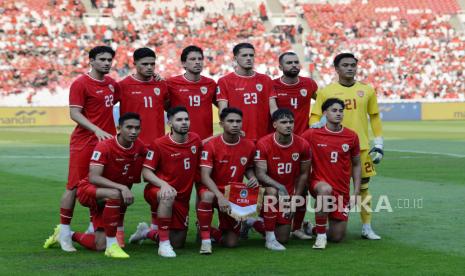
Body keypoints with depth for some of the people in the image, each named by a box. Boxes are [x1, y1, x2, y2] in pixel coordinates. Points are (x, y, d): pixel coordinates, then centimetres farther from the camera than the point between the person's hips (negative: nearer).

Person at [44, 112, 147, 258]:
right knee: (115, 194, -41)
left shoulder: (139, 147, -8)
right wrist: (122, 187, -42)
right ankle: (112, 245, -30)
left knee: (100, 245, -1)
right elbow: (93, 177, -33)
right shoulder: (104, 146, -23)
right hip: (88, 190, -6)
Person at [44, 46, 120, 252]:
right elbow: (74, 113, -13)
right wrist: (97, 130, -25)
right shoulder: (80, 84, -8)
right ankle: (64, 233, 2)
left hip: (106, 141, 7)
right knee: (74, 186, -4)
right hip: (84, 143, -7)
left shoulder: (111, 83, 13)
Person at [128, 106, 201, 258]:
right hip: (157, 192, -5)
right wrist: (163, 184, -29)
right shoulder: (158, 144, -12)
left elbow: (198, 166, 20)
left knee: (178, 243, 8)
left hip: (182, 198, 5)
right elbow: (146, 172, -13)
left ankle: (147, 232, 37)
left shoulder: (195, 139, 2)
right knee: (169, 197, -43)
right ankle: (164, 244, -30)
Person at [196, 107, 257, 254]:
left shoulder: (249, 146, -4)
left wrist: (253, 178, -10)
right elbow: (205, 176, -21)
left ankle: (223, 230, 38)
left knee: (231, 243, 0)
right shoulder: (211, 145, -16)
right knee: (207, 196, -42)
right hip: (214, 190, -3)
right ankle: (205, 239, -25)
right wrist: (220, 196, -36)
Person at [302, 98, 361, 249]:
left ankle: (316, 228, 35)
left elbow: (356, 165, 10)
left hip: (342, 191, 3)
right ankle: (320, 235, -23)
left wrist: (356, 191, 3)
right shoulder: (312, 134, -7)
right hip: (319, 182, -3)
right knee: (326, 189, -41)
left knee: (337, 237, -1)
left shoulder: (351, 136, 0)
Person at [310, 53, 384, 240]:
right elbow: (315, 117, 2)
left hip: (361, 146, 2)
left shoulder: (367, 91, 8)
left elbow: (374, 117, 12)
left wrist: (378, 143, 8)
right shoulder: (326, 92, 2)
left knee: (363, 187, 5)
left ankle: (367, 227, 12)